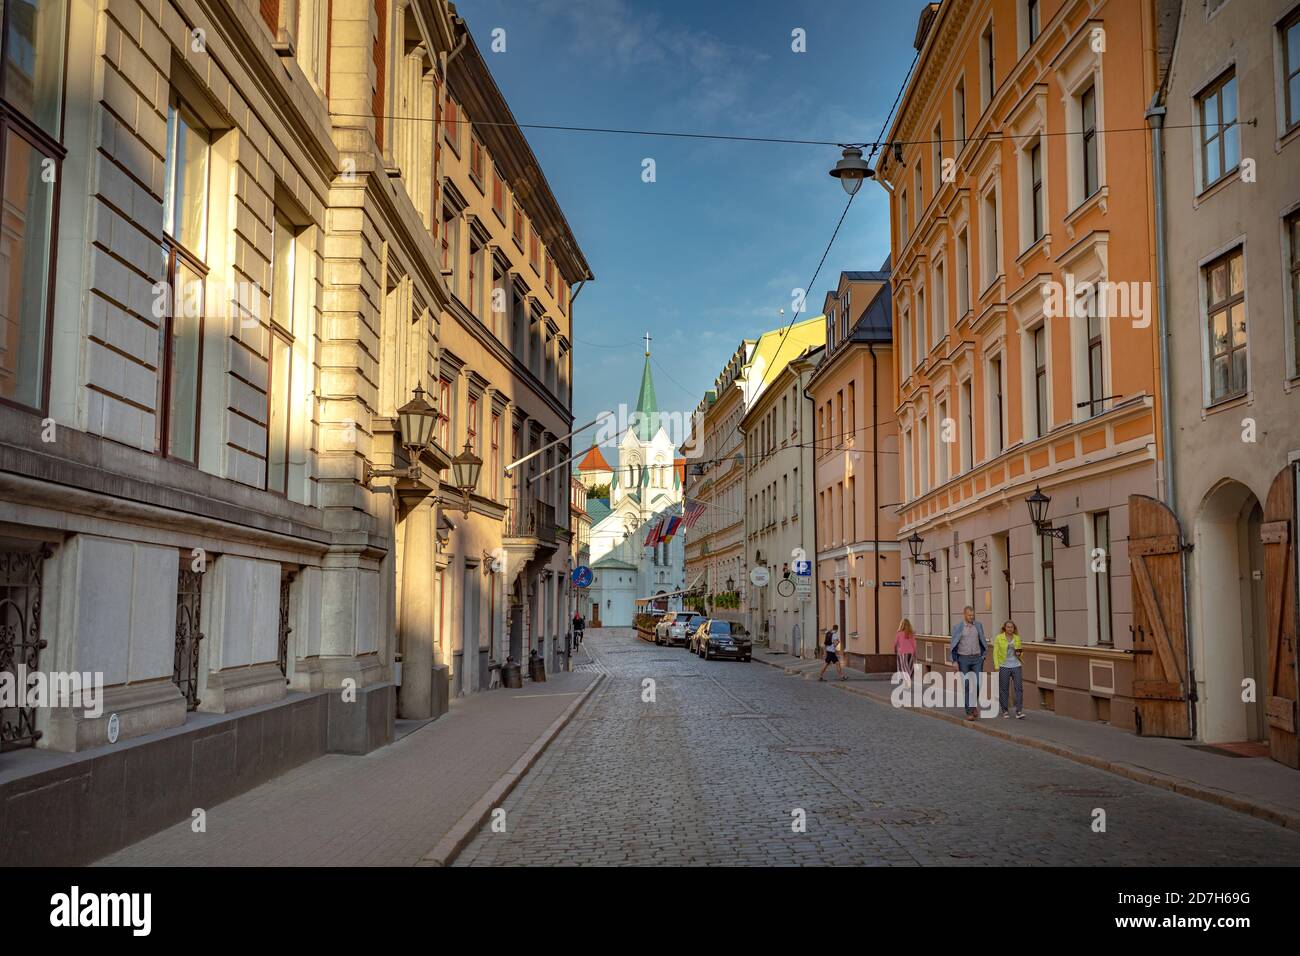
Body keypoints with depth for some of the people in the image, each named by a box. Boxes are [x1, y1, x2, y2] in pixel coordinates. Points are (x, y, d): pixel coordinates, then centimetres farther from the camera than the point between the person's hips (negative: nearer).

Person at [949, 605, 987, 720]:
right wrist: (955, 661, -7)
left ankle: (974, 704, 19)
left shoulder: (978, 625, 4)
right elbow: (954, 645, -2)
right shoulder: (957, 627, -4)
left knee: (978, 684, -6)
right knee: (966, 686, -1)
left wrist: (982, 657, 8)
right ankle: (969, 712, 6)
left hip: (977, 659, 2)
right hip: (963, 659, -2)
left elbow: (982, 642, 13)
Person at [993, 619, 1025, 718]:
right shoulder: (999, 638, -1)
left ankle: (1019, 712, -6)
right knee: (1004, 689, 4)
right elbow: (995, 653, -1)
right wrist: (996, 666, -8)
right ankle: (1005, 711, 15)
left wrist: (1019, 654, -3)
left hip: (1016, 666, 2)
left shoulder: (1017, 638, 8)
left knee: (1019, 688, -6)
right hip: (1004, 666, -2)